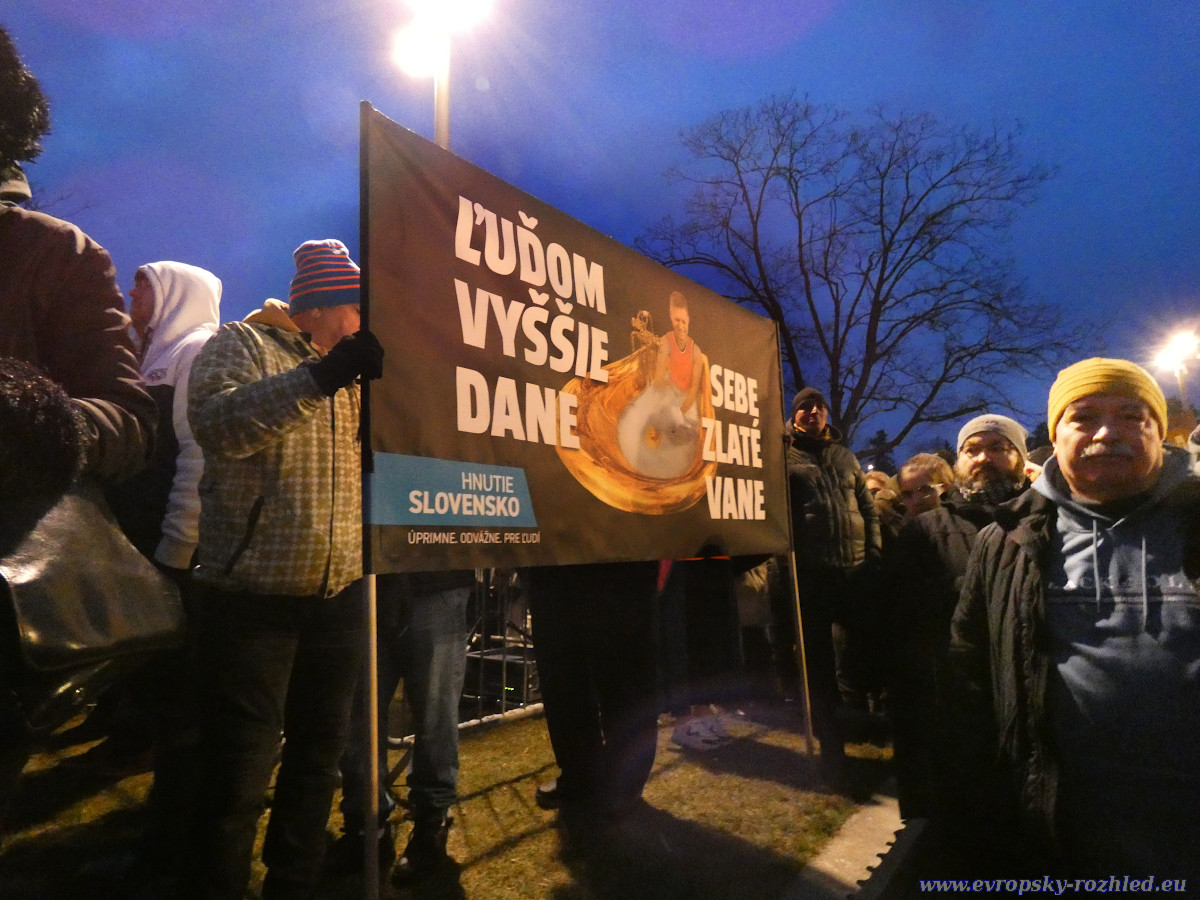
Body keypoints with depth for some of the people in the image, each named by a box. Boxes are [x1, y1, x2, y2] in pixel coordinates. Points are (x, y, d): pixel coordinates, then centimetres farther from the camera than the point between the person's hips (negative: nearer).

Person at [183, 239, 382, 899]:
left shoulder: (353, 372, 15)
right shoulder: (242, 344, -2)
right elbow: (215, 423, -22)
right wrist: (322, 376, -30)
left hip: (340, 596, 6)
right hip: (253, 595, -6)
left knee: (318, 757, 16)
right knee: (239, 772, 3)